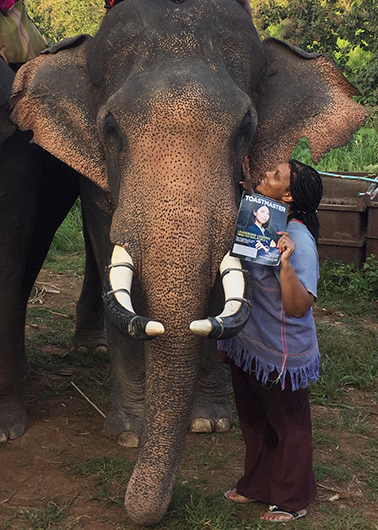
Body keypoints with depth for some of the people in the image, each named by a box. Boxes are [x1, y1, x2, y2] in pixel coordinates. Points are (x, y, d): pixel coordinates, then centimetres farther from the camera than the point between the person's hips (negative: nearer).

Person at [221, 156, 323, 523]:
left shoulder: (297, 241, -25)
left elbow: (299, 307, -29)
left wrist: (286, 264, -41)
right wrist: (246, 183, 11)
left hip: (281, 354, -8)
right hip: (246, 345, 8)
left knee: (288, 426, 11)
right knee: (253, 422, 23)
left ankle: (292, 500, 28)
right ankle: (255, 486, 42)